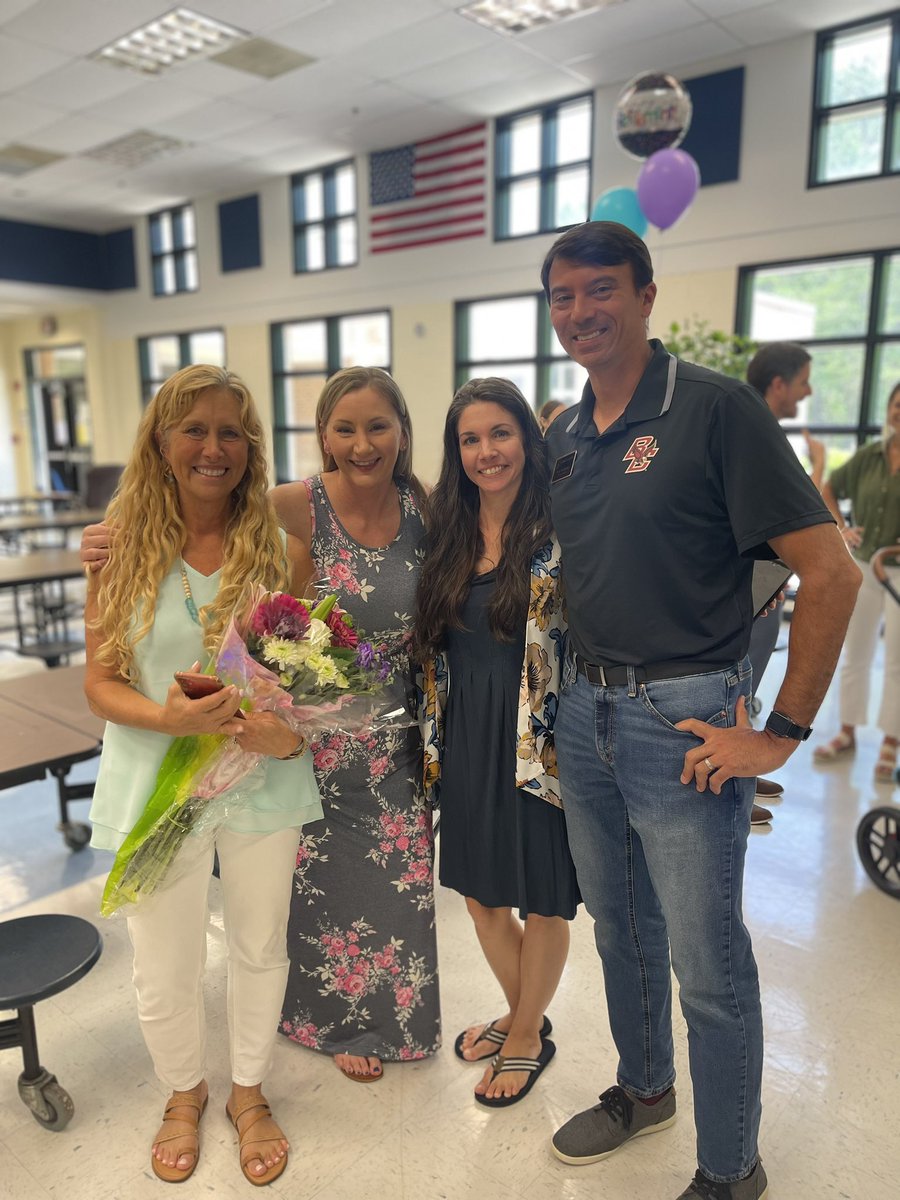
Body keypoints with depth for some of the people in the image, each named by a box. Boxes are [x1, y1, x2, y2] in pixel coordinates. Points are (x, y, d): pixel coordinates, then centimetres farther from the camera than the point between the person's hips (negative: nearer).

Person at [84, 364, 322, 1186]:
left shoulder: (280, 542, -6)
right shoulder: (125, 546, -7)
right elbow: (100, 681, -5)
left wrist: (292, 731, -19)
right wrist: (168, 718, -24)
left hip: (264, 781, 1)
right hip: (157, 783, 0)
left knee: (260, 949, 19)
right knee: (165, 970, 15)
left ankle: (250, 1094, 47)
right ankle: (184, 1094, 48)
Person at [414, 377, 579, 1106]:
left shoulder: (560, 532, -12)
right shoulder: (446, 532, 5)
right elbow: (430, 638, 12)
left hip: (537, 740, -5)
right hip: (467, 738, 6)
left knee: (541, 897, 13)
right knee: (480, 890, 19)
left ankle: (527, 1036, 38)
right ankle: (521, 1014, 46)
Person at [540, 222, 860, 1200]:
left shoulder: (715, 408, -12)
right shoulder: (565, 435, 8)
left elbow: (830, 571, -15)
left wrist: (782, 733, -15)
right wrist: (573, 684, 12)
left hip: (683, 719, -6)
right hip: (584, 712, 7)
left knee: (706, 963, 7)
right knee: (619, 926, 22)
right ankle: (642, 1091, 46)